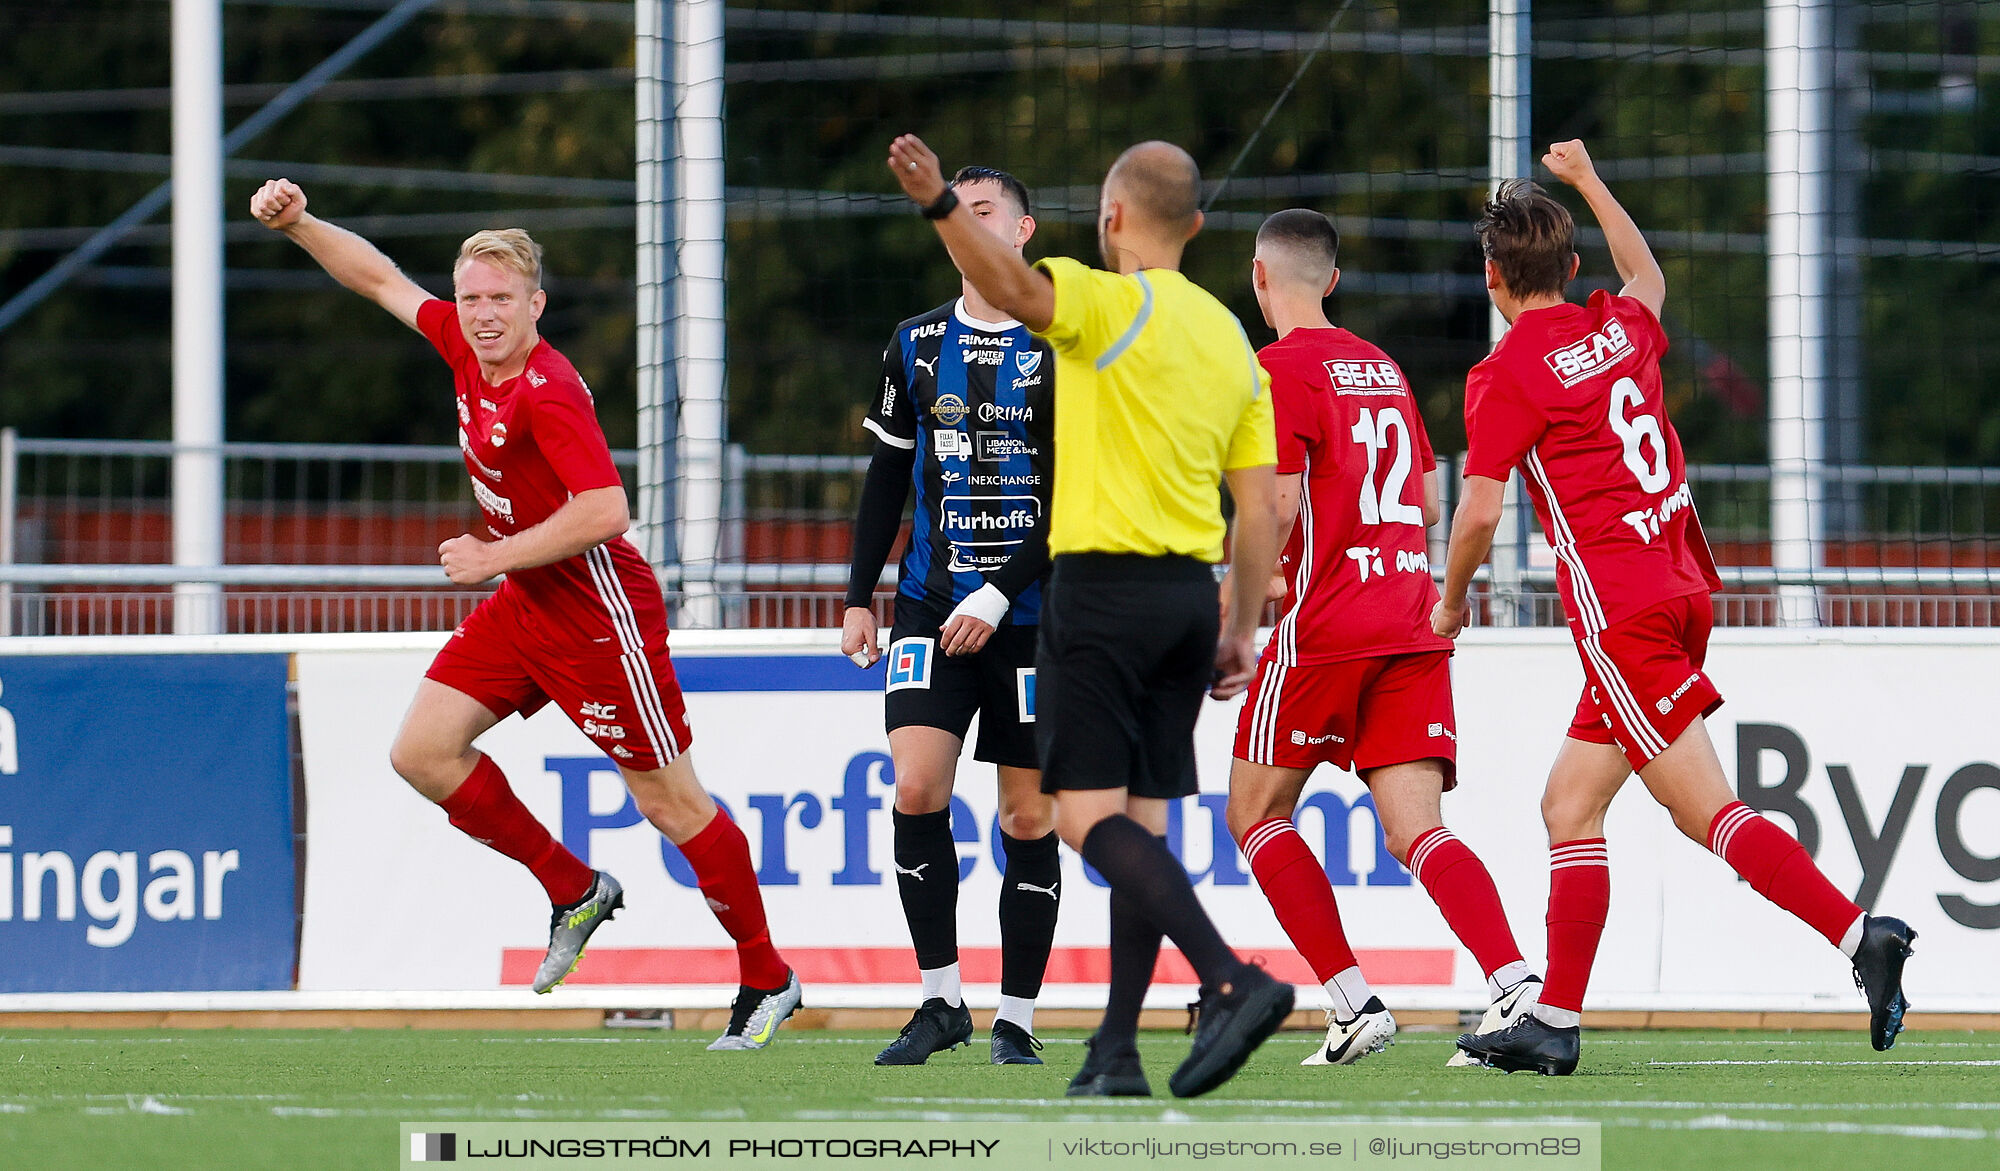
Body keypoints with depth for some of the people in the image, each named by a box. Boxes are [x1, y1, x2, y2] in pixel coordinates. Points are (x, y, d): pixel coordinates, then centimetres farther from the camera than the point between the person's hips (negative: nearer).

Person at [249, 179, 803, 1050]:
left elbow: (605, 509, -32)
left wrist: (497, 556, -23)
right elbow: (382, 278, 15)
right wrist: (296, 225, 5)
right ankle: (574, 892, 15)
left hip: (596, 609, -9)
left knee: (670, 801, -1)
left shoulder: (548, 392, -24)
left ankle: (767, 979, 12)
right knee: (422, 752, 2)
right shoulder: (465, 344, 0)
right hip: (523, 603, 9)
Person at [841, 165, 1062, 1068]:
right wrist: (860, 599, 10)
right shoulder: (917, 344, 9)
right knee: (916, 789, -13)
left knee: (1029, 816, 1)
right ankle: (940, 1000, -3)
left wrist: (998, 595, -15)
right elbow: (887, 479, 16)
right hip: (932, 605, 3)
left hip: (1032, 613, -3)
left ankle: (1016, 1019, 10)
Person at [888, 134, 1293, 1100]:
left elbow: (1013, 288, -30)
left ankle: (1231, 979, -26)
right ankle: (1117, 1049, 8)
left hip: (1104, 584, -7)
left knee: (1090, 814, -10)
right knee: (1138, 819, 10)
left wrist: (939, 203, -44)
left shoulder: (1114, 304, -8)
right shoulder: (1229, 337, 14)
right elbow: (1261, 504, 12)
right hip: (1191, 590, 7)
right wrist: (1242, 630, 17)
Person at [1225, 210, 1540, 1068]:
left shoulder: (1280, 369, -6)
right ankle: (1517, 985, -24)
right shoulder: (1383, 368, 18)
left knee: (1255, 812, 9)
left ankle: (1353, 1001, -1)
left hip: (1324, 629, -6)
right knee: (1415, 830, -2)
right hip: (1412, 626, 6)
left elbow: (1277, 506, -15)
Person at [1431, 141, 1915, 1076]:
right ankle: (1553, 1023, 9)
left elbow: (1479, 511, -12)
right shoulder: (1622, 330, 12)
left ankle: (1859, 934, -22)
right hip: (1682, 589, 8)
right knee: (1570, 808, 11)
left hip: (1618, 612, -8)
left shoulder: (1507, 374, -9)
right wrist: (1587, 181, 49)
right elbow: (1647, 276, 37)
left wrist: (1451, 603, 6)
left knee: (1708, 813, -10)